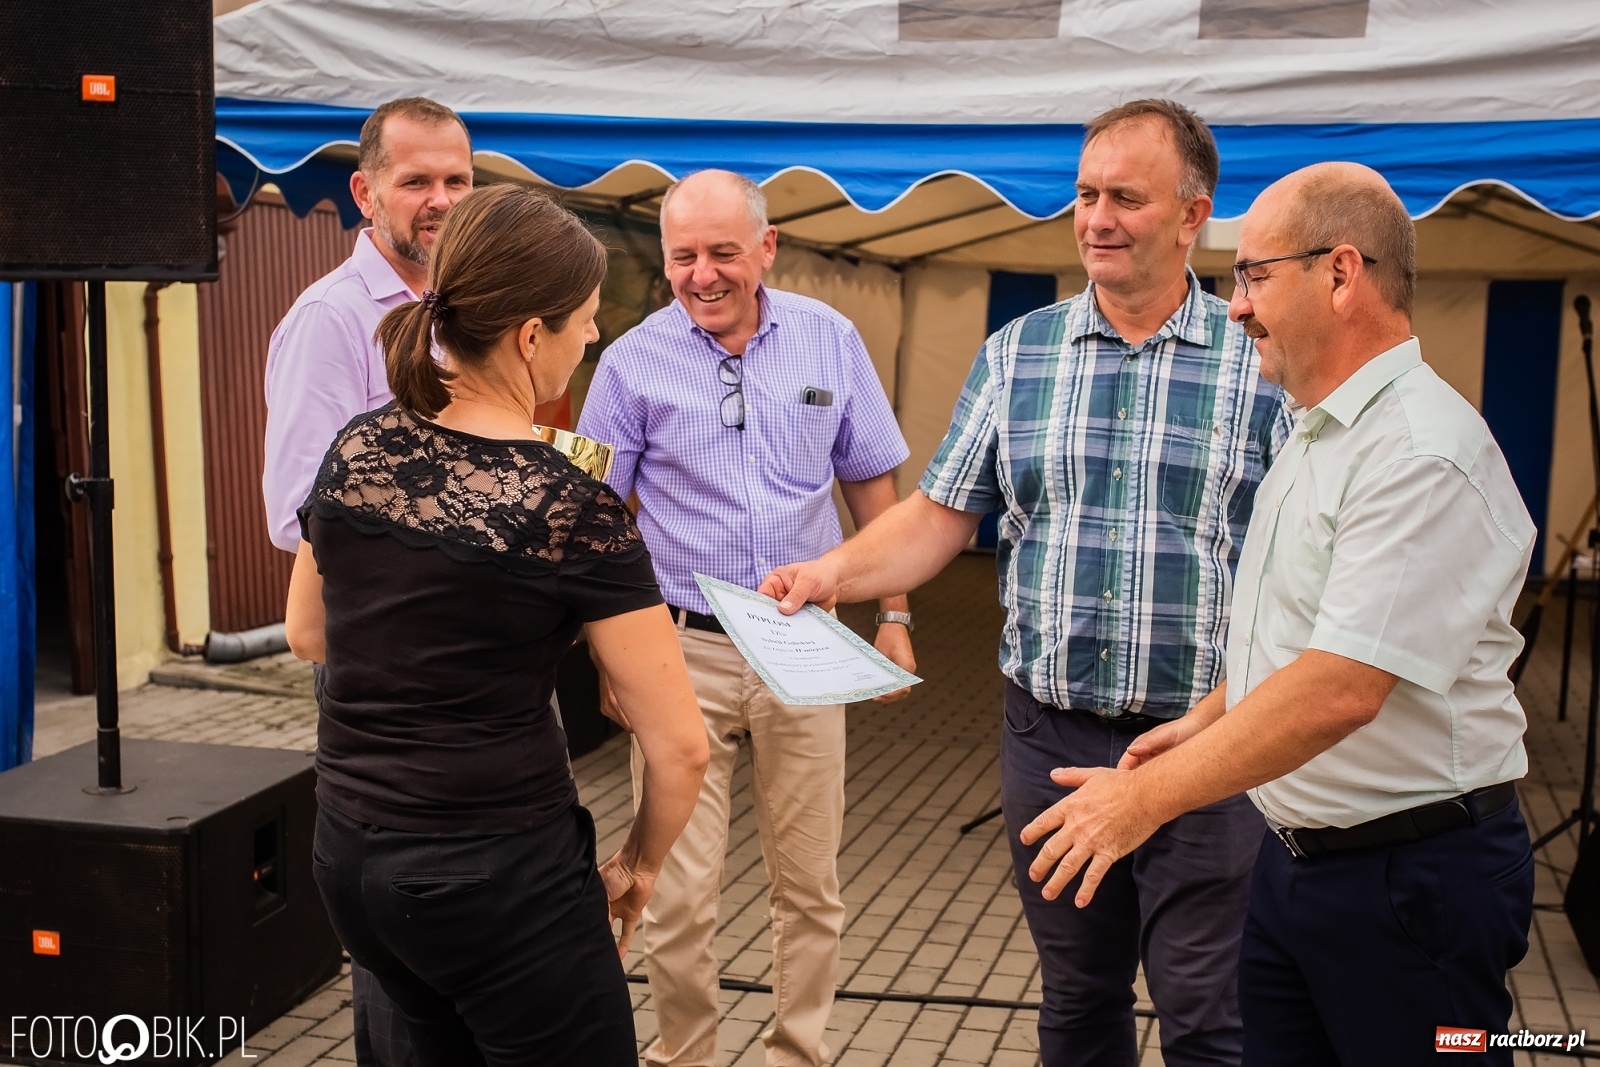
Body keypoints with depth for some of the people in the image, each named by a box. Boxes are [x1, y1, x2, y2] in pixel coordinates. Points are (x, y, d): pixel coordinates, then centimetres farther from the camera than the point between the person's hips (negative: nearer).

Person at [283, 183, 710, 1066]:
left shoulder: (357, 447, -2)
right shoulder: (574, 511, -18)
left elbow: (308, 637, 15)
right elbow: (679, 746, -13)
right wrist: (638, 866, 4)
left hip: (347, 857, 7)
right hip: (497, 874, -7)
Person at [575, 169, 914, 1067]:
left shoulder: (830, 340, 1)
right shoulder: (635, 361, -4)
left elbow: (871, 482, 10)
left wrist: (894, 614, 9)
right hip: (682, 648, -2)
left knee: (811, 883, 11)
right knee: (680, 894, 3)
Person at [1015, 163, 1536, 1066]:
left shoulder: (1424, 456, -22)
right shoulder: (1319, 437, 11)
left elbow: (1340, 689, -28)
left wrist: (1147, 798, -23)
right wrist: (1208, 719, 15)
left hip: (1409, 871, -9)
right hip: (1297, 850, 9)